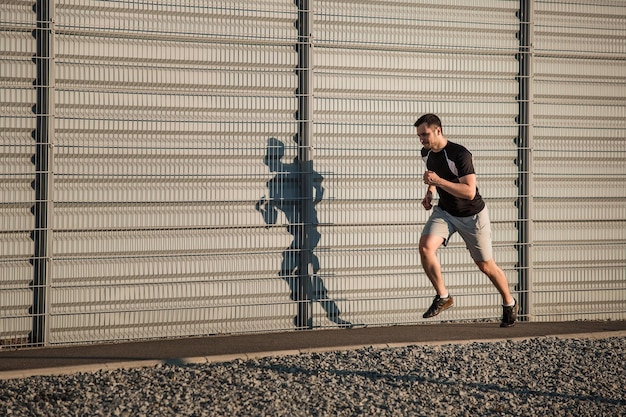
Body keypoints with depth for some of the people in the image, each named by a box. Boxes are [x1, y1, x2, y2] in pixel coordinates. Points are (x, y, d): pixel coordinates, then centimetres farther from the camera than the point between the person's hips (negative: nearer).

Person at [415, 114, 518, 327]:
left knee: (485, 265, 5)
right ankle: (443, 297, -4)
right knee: (425, 246, -20)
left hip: (472, 215, -6)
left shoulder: (460, 154, -28)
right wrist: (430, 192, 4)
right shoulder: (427, 154, -4)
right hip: (444, 211, 6)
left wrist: (438, 181, -39)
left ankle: (509, 303, 30)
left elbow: (470, 192, -34)